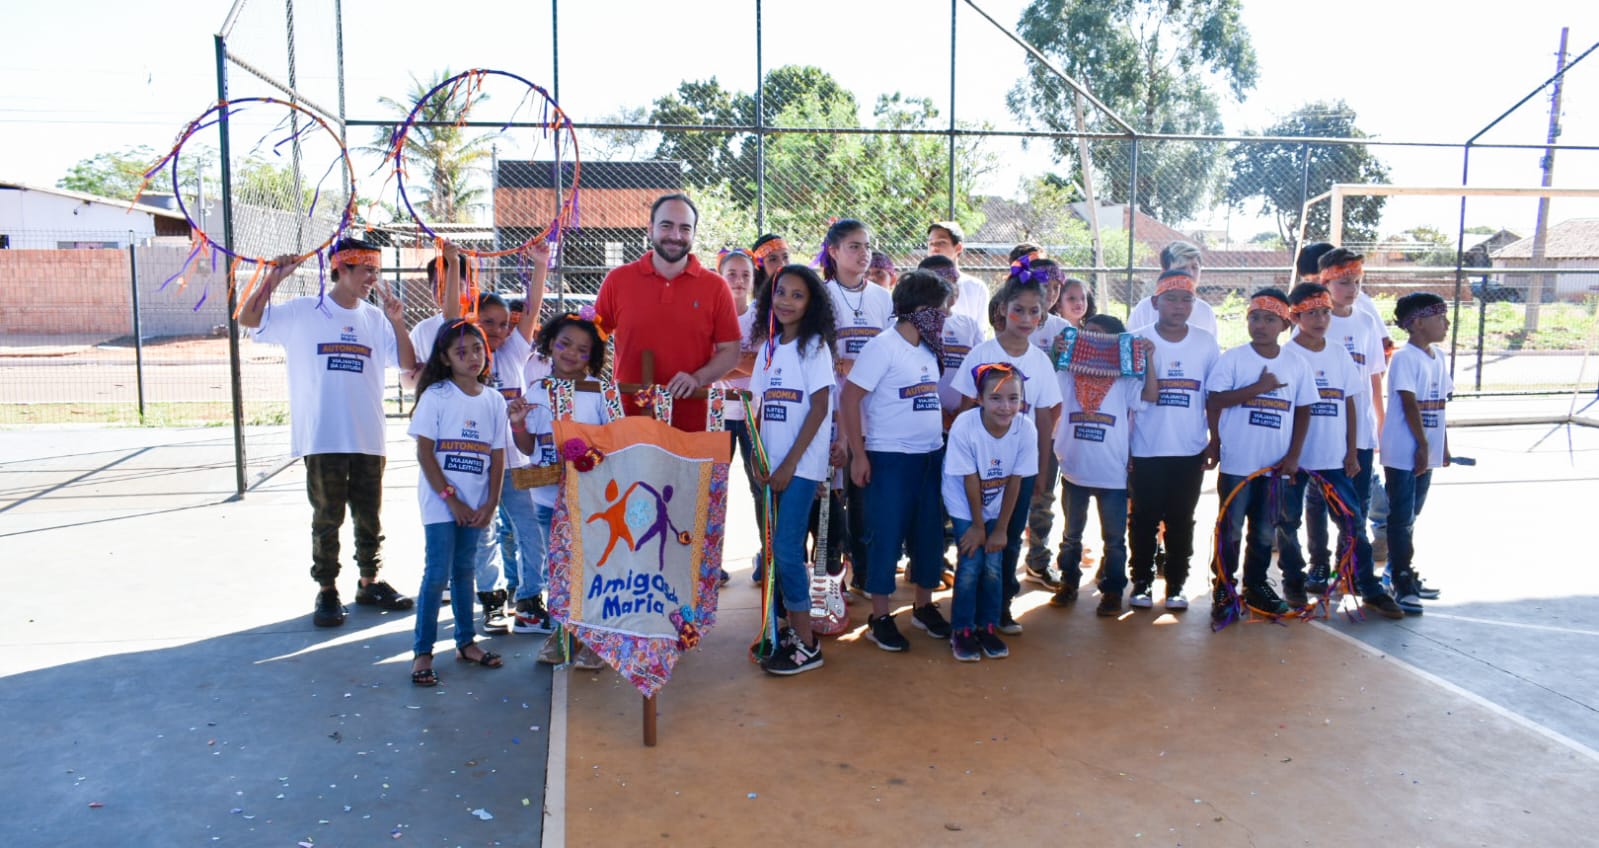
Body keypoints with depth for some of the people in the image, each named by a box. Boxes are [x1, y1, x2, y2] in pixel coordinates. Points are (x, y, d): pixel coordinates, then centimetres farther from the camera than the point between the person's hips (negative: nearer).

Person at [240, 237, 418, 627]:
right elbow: (248, 319, -8)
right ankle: (327, 591, 17)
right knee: (327, 517, 5)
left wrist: (396, 321, -10)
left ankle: (370, 583, 28)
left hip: (368, 437, 3)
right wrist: (273, 278, -17)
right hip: (322, 438, -3)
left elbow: (408, 364, 2)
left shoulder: (375, 318, 8)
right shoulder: (302, 312, 0)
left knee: (369, 516, 13)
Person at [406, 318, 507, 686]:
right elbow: (424, 452, -9)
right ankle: (422, 652, 4)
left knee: (464, 570, 14)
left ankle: (466, 642, 24)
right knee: (438, 573, -5)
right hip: (440, 500, -4)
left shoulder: (494, 400, 5)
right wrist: (451, 498, -12)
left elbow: (497, 457, 5)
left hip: (475, 504, 4)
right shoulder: (435, 396, -6)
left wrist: (490, 504, -3)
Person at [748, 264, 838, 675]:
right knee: (781, 549, 9)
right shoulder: (768, 346, 11)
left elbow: (819, 409, -11)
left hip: (802, 465, -6)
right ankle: (792, 629, 19)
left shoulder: (814, 346, -7)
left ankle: (807, 645, 1)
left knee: (786, 549, -9)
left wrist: (790, 464, -14)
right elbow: (762, 406, 13)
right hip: (773, 464, 6)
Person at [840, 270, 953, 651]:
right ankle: (880, 617, 13)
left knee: (929, 533, 12)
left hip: (931, 456, 7)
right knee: (888, 535, 0)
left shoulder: (927, 350, 10)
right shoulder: (883, 347, -12)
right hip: (890, 459, -7)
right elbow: (849, 398, -14)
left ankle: (924, 606, 28)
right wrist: (858, 454, -15)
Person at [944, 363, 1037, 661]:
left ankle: (986, 627, 20)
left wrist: (1000, 528, -7)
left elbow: (1014, 482, -13)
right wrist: (977, 525, -12)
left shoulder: (1026, 429, -24)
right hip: (964, 505, -2)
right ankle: (961, 631, 9)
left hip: (997, 505, 3)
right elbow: (971, 482, -22)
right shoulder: (964, 426, -31)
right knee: (971, 563, -8)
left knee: (993, 565, 1)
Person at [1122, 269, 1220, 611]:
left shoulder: (1206, 343, 2)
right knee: (1144, 521, 7)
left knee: (1181, 522, 9)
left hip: (1190, 451, 1)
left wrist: (1216, 441, 6)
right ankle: (1141, 583, 21)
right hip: (1146, 450, -1)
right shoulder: (1138, 340, -3)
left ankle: (1176, 585, 21)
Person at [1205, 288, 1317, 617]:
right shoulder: (1232, 359, -5)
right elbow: (1213, 401, -12)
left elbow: (1303, 411, 7)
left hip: (1276, 465, 3)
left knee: (1265, 531, 13)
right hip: (1236, 463, -3)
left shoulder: (1296, 363, 4)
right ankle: (1224, 588, 15)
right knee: (1230, 530, 4)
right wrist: (1258, 387, -17)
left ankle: (1256, 584, 27)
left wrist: (1293, 455, 0)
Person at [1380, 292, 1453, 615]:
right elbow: (1410, 406, -17)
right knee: (1401, 518, -4)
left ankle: (1402, 572, 28)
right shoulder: (1405, 358, -15)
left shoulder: (1438, 357, 11)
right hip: (1402, 453, -8)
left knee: (1410, 516, 17)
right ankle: (1402, 583, 0)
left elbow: (1439, 405, 15)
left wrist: (1443, 446, 15)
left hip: (1426, 452, 8)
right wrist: (1422, 446, -15)